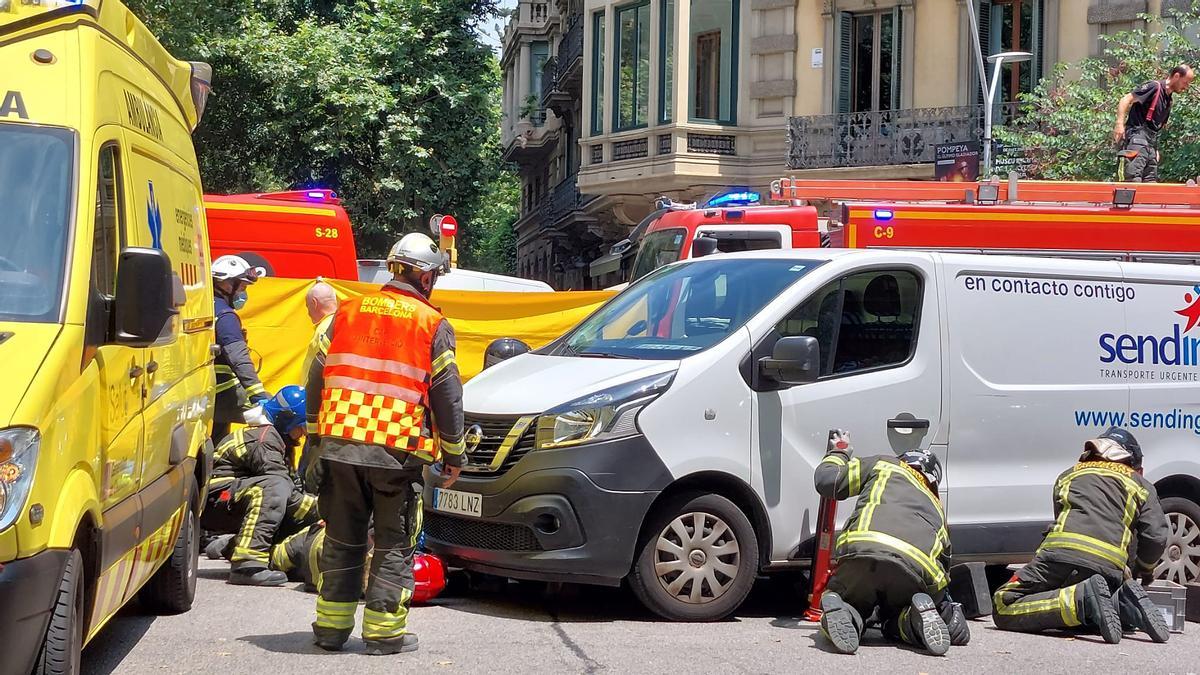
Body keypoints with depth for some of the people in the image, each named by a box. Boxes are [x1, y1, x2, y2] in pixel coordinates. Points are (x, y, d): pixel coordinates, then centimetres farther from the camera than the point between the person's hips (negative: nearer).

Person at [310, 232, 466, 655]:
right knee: (394, 545, 5)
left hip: (339, 446, 4)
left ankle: (331, 627, 16)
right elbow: (447, 396, 0)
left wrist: (318, 432, 24)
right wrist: (453, 455, 10)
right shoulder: (433, 326, -1)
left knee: (341, 540, 12)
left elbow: (317, 379, 14)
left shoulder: (347, 314, 11)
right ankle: (384, 631, 5)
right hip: (398, 452, -4)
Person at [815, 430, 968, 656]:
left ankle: (843, 615, -12)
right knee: (894, 624, 28)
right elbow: (944, 559, 36)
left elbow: (827, 481, 27)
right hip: (918, 567, 2)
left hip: (863, 552, -2)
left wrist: (839, 452, 48)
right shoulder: (936, 506, 40)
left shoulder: (884, 465, 31)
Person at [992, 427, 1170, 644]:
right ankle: (1124, 604, -6)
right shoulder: (1140, 485, 27)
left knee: (1004, 609, -1)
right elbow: (1157, 536, 13)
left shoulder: (1070, 475, 34)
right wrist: (1144, 570, 35)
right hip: (1110, 566, 2)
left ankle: (1083, 598, -21)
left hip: (1062, 552, -2)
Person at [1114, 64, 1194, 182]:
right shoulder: (1154, 87, -5)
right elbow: (1126, 99, -13)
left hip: (1151, 143, 9)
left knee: (1151, 182, 5)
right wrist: (1120, 123, -24)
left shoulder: (1168, 101, 21)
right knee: (1134, 180, -19)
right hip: (1137, 137, -9)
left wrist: (1156, 150, 20)